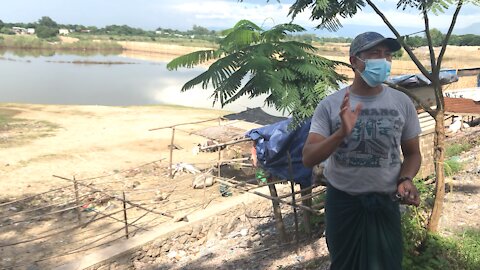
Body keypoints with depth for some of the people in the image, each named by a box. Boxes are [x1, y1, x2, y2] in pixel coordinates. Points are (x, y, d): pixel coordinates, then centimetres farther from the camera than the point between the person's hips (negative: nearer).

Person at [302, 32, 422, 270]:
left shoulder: (402, 103, -4)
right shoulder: (330, 105, -10)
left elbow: (412, 152, 6)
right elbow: (308, 158, -16)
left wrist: (406, 179, -15)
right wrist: (341, 133, -32)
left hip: (385, 203, 1)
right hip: (342, 202, -1)